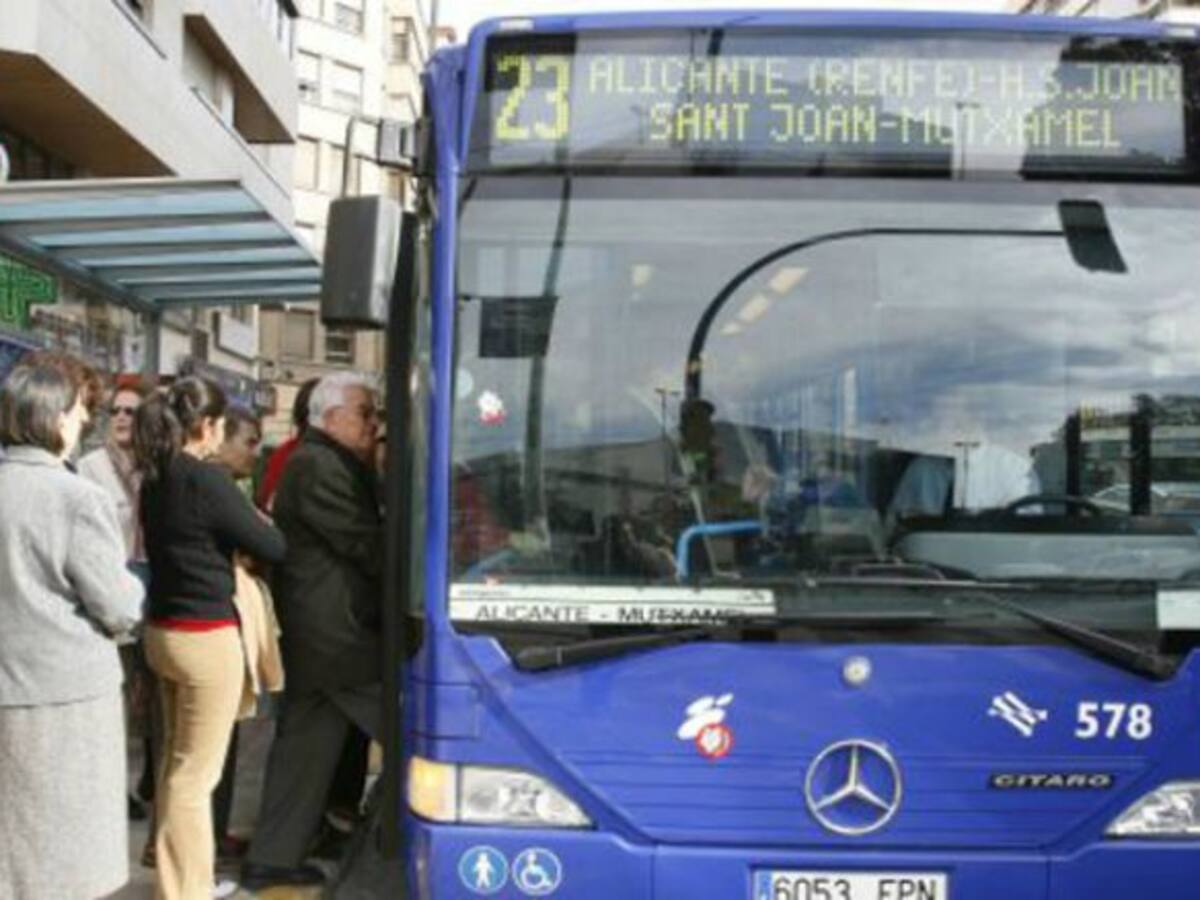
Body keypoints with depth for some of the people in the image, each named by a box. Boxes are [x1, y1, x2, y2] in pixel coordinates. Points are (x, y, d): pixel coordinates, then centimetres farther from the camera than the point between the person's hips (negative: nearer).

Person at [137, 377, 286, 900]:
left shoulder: (155, 480, 6)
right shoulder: (206, 480, -18)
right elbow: (271, 548, -12)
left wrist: (237, 527, 5)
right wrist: (258, 523, 8)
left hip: (165, 631, 9)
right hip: (205, 637, -9)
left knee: (176, 763, 20)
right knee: (195, 775, 0)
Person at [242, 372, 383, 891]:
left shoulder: (317, 462, 19)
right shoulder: (320, 468, -15)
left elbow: (358, 535, 19)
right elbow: (364, 545, -17)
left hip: (315, 632, 10)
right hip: (337, 633, -10)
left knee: (304, 746, 14)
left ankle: (272, 858, 21)